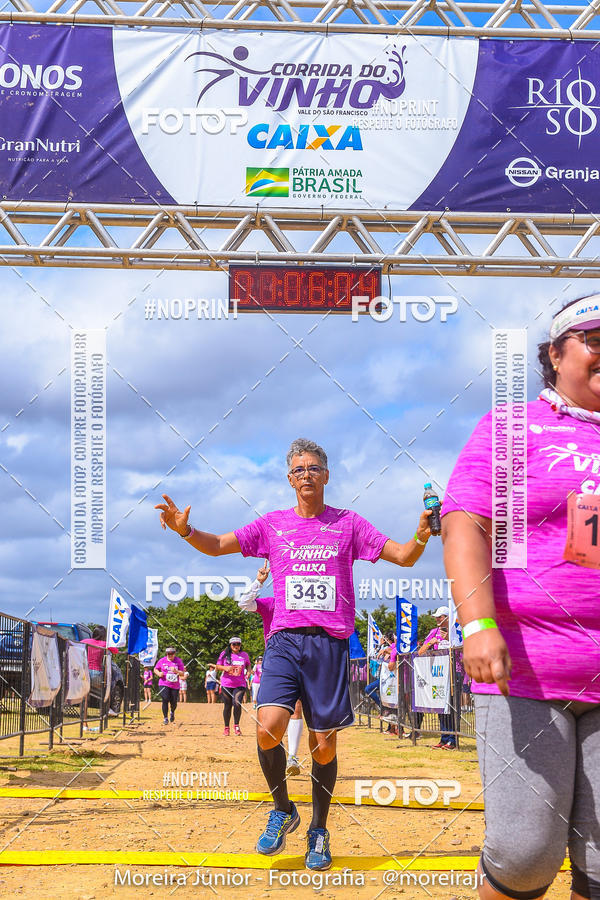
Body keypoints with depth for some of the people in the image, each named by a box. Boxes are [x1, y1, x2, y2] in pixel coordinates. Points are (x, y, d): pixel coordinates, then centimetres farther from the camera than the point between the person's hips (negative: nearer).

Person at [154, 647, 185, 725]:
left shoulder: (178, 661, -1)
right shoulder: (162, 660, 2)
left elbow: (183, 673, -2)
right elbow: (155, 669, 13)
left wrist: (176, 671, -22)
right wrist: (159, 673, -9)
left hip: (175, 686, 1)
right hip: (163, 684, -1)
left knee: (174, 703, 4)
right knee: (165, 700, -16)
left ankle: (172, 712, 39)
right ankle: (165, 718, -3)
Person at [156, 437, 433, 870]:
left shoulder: (348, 524, 8)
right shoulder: (273, 524, 12)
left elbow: (403, 556, 5)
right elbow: (217, 545, 12)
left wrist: (422, 537, -17)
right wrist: (185, 530, -8)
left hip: (330, 643, -1)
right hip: (284, 640, 1)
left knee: (324, 745, 3)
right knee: (268, 729, -18)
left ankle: (319, 831, 23)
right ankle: (284, 811, 7)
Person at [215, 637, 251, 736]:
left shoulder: (244, 655, 8)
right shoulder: (225, 654, 3)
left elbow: (248, 665, 24)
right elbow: (217, 667, 4)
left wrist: (248, 671, 3)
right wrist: (225, 668, -15)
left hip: (240, 684, 0)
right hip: (226, 684, 0)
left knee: (237, 703, -19)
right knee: (227, 706, 5)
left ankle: (236, 725, 0)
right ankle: (226, 727, 21)